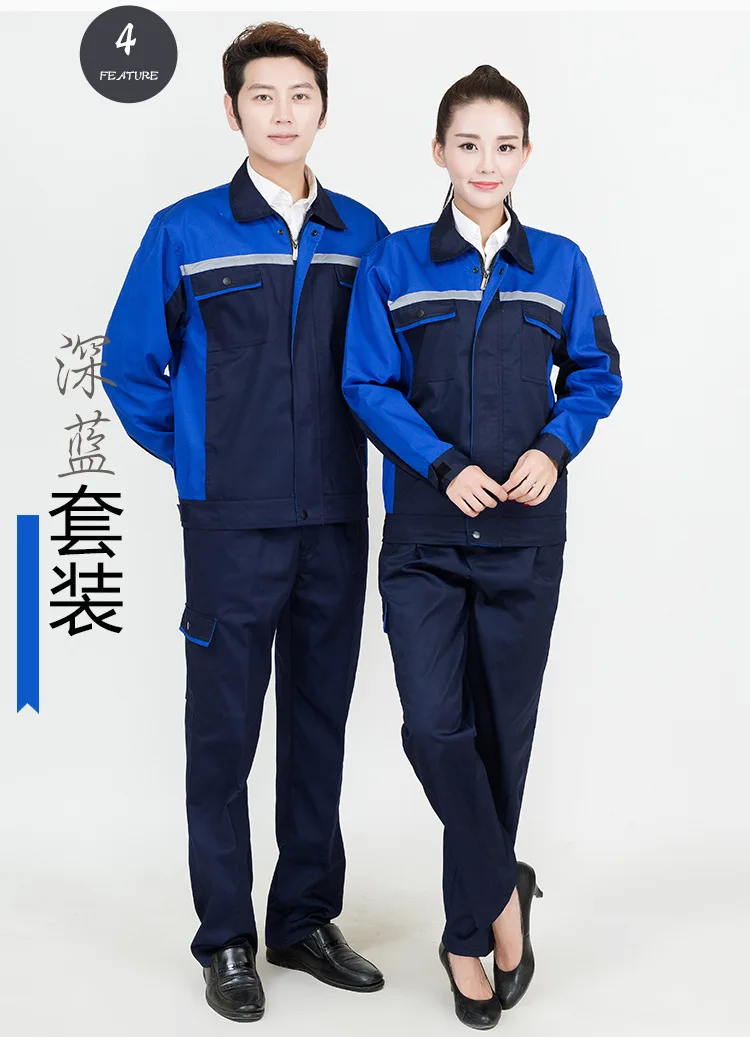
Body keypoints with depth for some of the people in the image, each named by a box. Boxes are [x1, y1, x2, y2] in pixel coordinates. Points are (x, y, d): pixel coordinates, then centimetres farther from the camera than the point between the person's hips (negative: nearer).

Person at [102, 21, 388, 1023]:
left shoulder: (362, 234, 7)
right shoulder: (184, 232, -1)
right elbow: (130, 364, 6)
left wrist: (379, 458, 9)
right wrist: (196, 457, 6)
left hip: (335, 520, 3)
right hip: (231, 523, -3)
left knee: (321, 720, 11)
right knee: (224, 729, 4)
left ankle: (306, 920, 27)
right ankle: (226, 940, 18)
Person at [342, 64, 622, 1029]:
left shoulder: (559, 265, 5)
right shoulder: (393, 264, 1)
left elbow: (595, 375, 11)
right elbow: (367, 385, -1)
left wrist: (554, 447, -9)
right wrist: (443, 466, -15)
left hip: (525, 533, 1)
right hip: (425, 532, -1)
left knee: (503, 731, 7)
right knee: (433, 725, -11)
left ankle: (469, 934, 25)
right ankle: (502, 892, 15)